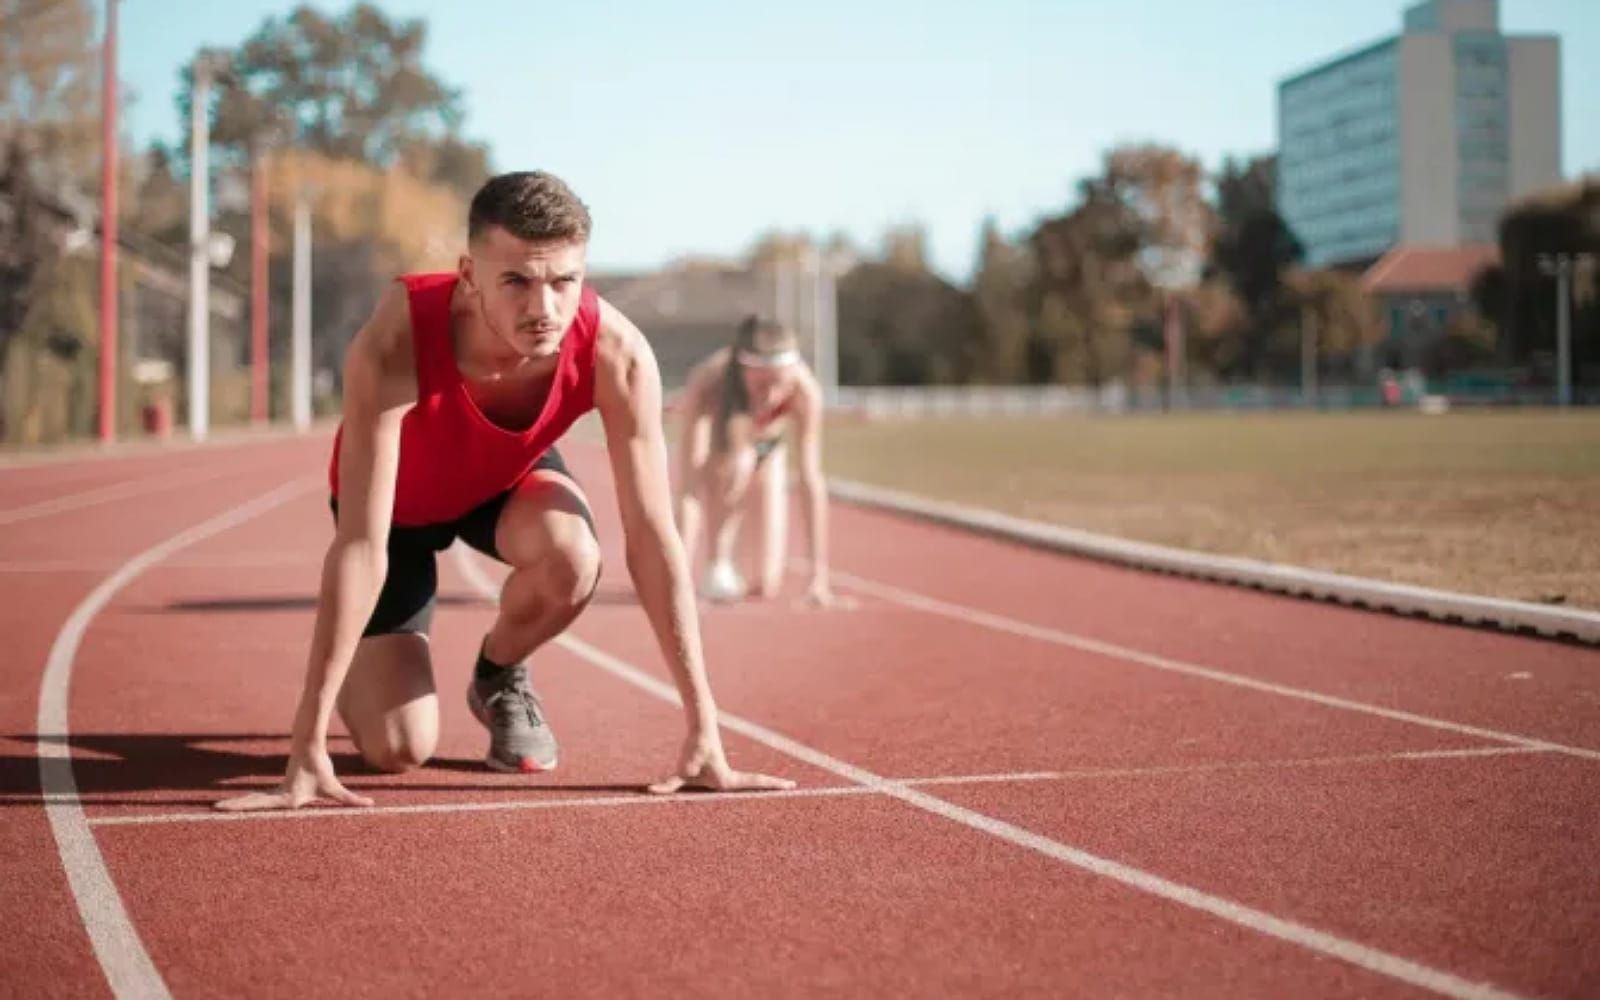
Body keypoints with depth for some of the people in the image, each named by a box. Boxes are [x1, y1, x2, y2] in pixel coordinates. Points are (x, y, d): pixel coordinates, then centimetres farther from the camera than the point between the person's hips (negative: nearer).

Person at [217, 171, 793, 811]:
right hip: (399, 499, -2)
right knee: (398, 748, -13)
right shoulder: (394, 345, -42)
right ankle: (358, 673, 26)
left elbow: (653, 538, -30)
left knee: (572, 560, -34)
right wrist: (308, 747, -43)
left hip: (508, 478, 2)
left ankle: (499, 677, 2)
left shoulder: (616, 353, -34)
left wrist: (704, 735, -32)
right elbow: (361, 546, -41)